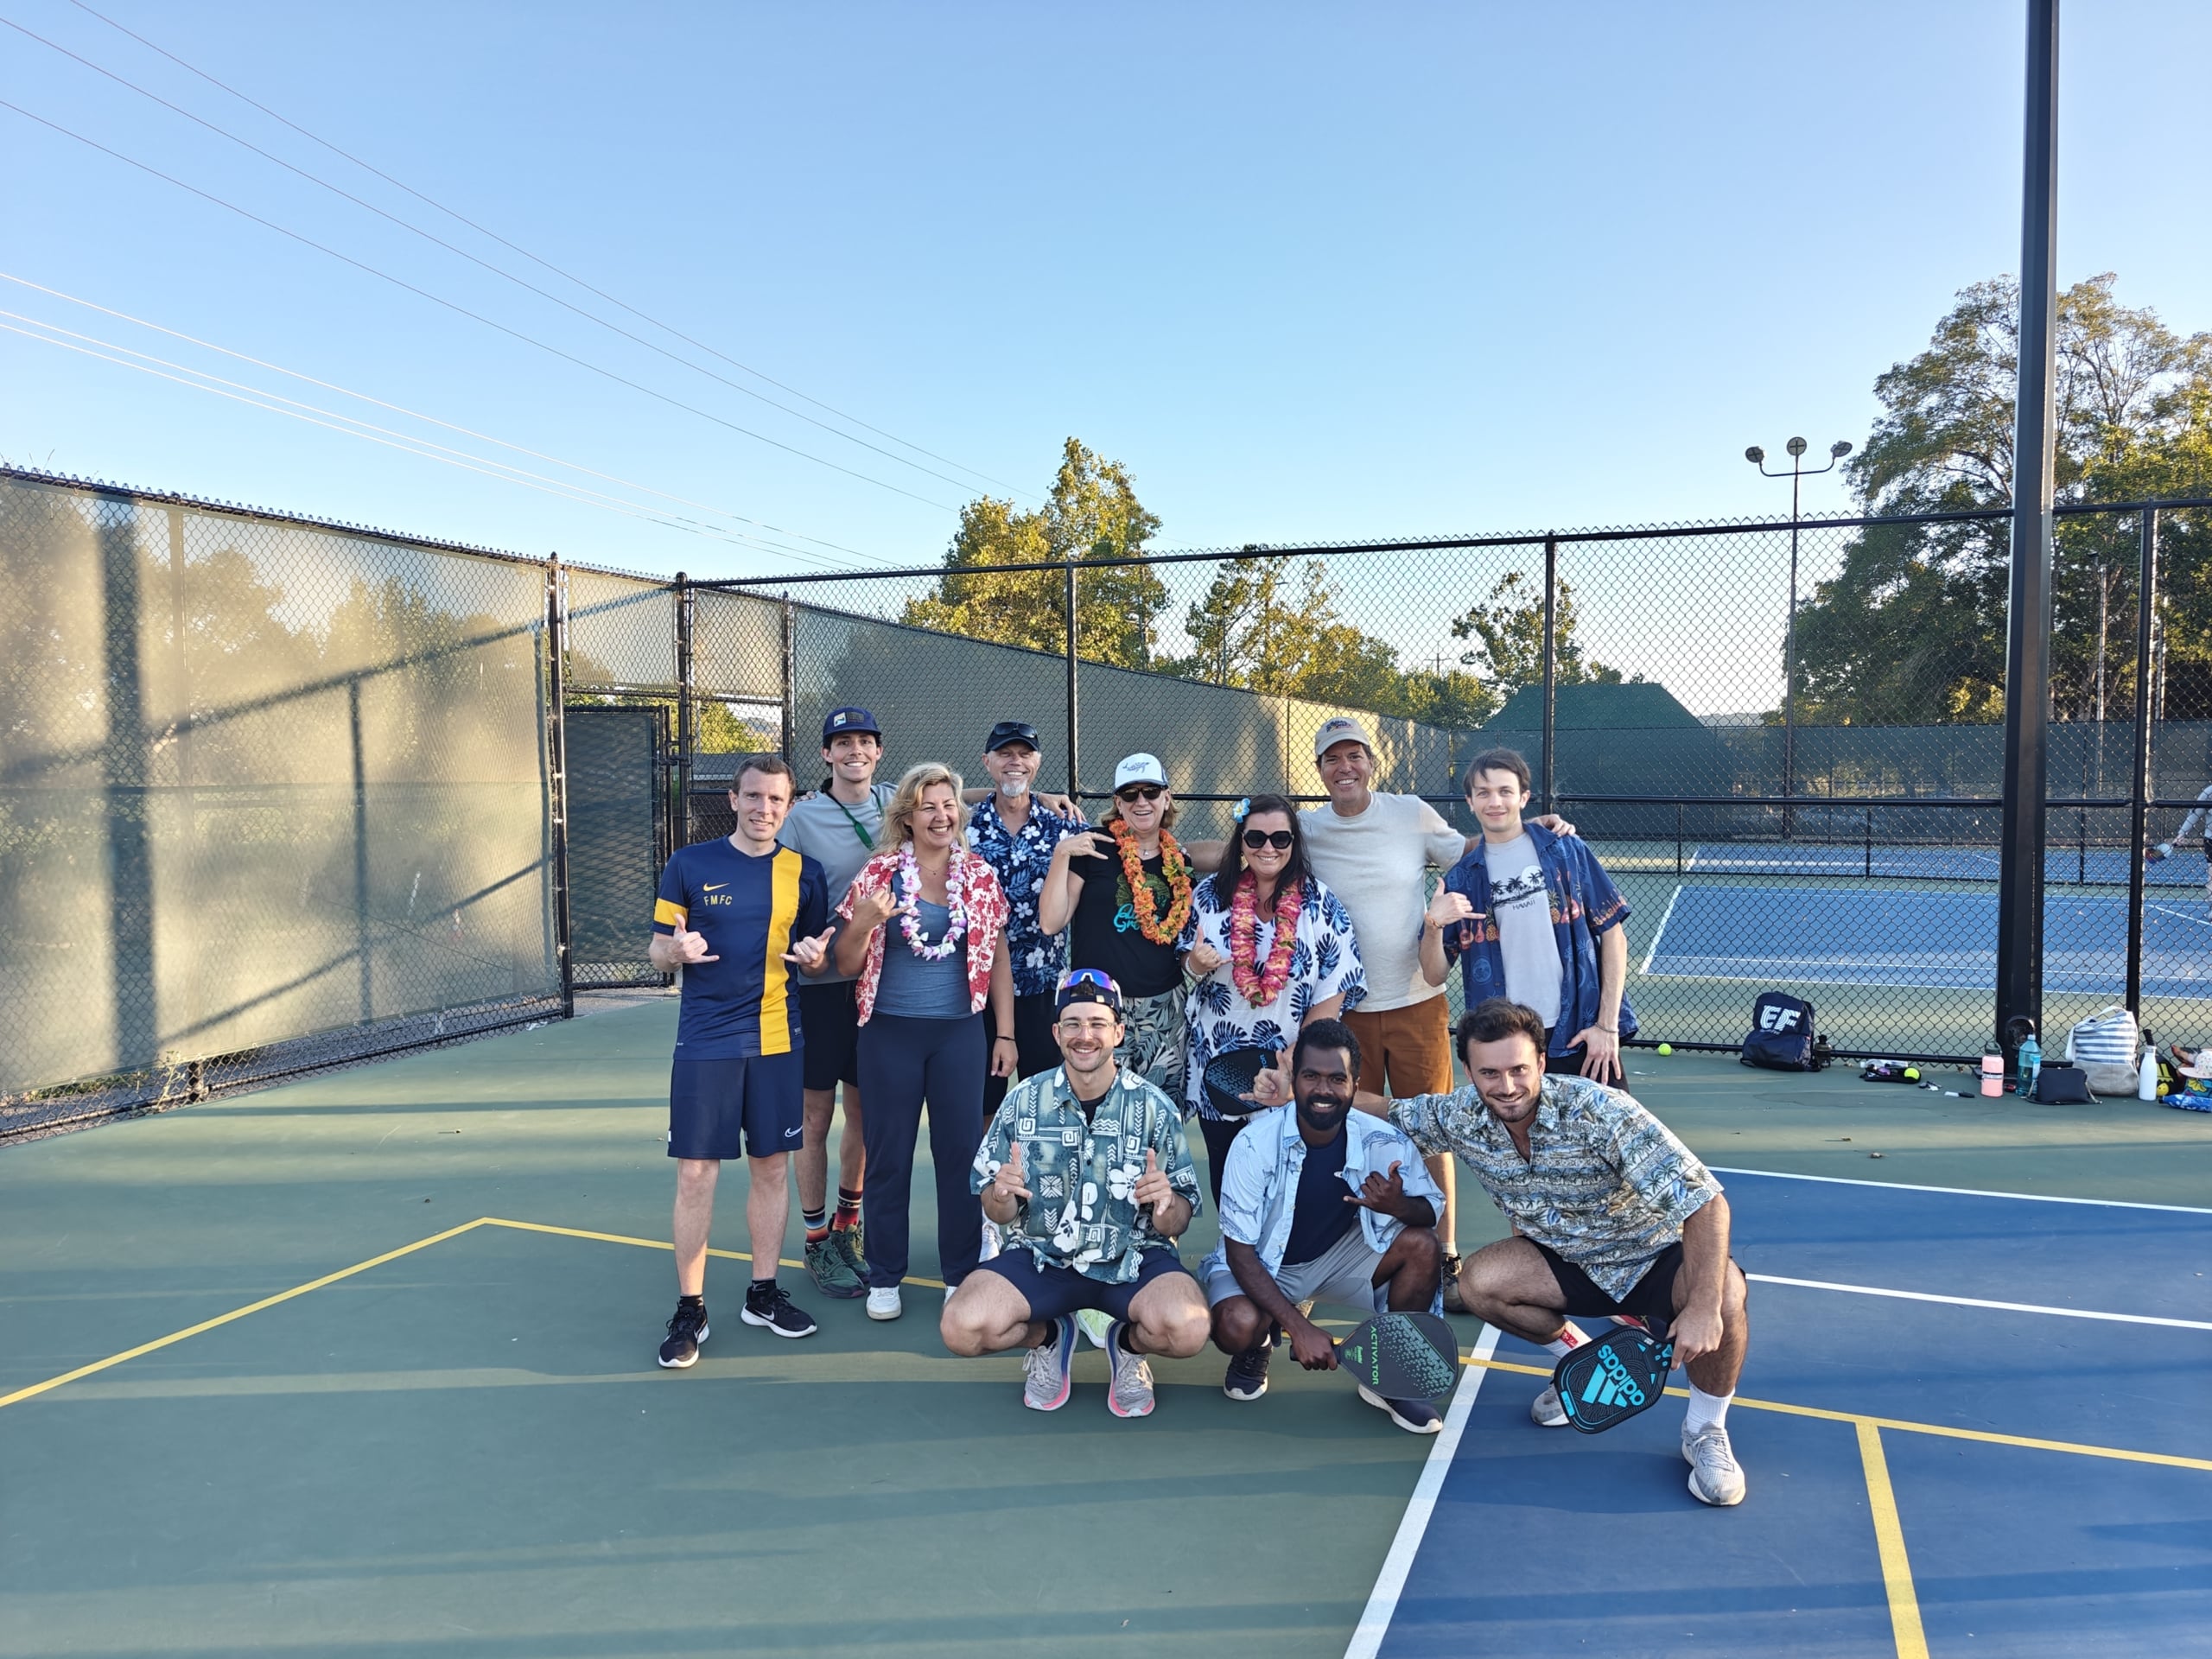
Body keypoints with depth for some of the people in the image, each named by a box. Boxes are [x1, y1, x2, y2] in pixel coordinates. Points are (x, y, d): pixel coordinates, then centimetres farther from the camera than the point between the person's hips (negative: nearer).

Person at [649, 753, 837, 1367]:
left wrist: (815, 957, -10)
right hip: (705, 1040, -2)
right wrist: (677, 950, -19)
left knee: (771, 1167, 11)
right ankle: (690, 1309, 14)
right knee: (695, 1174, -1)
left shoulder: (804, 873, 4)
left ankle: (763, 1292, 27)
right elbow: (657, 948, 4)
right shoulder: (689, 866, -2)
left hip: (778, 1040, 2)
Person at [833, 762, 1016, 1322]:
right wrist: (863, 924, -18)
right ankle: (884, 1278, 22)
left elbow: (997, 959, 8)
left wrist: (1005, 1033, 4)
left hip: (959, 1032, 1)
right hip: (889, 1033, -1)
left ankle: (962, 1274, 21)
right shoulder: (878, 875, -2)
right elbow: (847, 965, 2)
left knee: (962, 1152, 6)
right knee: (889, 1155, 7)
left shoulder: (980, 877, 3)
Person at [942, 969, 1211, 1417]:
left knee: (1186, 1331, -31)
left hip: (1133, 1260, -1)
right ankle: (1049, 1337, 10)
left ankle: (1128, 1342, 7)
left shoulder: (1154, 1107, -6)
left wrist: (1167, 1208, -26)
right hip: (1040, 1257, 1)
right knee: (961, 1329, -24)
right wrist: (1002, 1198, -21)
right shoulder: (1023, 1101, -3)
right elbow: (998, 1214, 3)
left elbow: (1177, 1223, -2)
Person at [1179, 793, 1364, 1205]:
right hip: (1218, 1066, 2)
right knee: (1226, 1171, 12)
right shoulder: (1210, 894, 2)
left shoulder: (1320, 903, -3)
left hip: (1294, 1068, -2)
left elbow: (1336, 985, -5)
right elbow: (1187, 962, 11)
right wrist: (1196, 963, -13)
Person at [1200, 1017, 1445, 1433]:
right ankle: (1256, 1348, 7)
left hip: (1340, 1255, 3)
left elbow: (1431, 1210, -8)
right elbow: (1240, 1251, -21)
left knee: (1421, 1245, -21)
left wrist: (1399, 1206, -34)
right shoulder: (1255, 1143, -26)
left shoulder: (1382, 1142, -19)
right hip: (1260, 1263, -3)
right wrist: (1299, 1327, -30)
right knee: (1237, 1327, -34)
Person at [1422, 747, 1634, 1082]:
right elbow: (1435, 976, 4)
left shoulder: (1567, 851, 1)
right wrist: (1433, 926, -16)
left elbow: (1613, 934, 1)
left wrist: (1607, 1026, -5)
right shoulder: (1460, 878, 5)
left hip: (1583, 1038, -1)